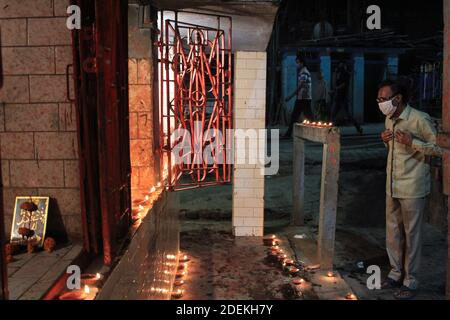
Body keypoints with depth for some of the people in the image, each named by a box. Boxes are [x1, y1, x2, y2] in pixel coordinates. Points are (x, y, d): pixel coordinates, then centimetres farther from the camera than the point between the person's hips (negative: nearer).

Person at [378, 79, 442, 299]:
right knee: (392, 232, 15)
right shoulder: (390, 119, 8)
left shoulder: (420, 119, -16)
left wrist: (412, 143, -24)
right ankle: (396, 273, 30)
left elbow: (440, 148, -14)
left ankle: (411, 281, 16)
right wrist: (386, 140, 0)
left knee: (411, 235, 3)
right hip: (392, 186, 7)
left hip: (412, 188, -7)